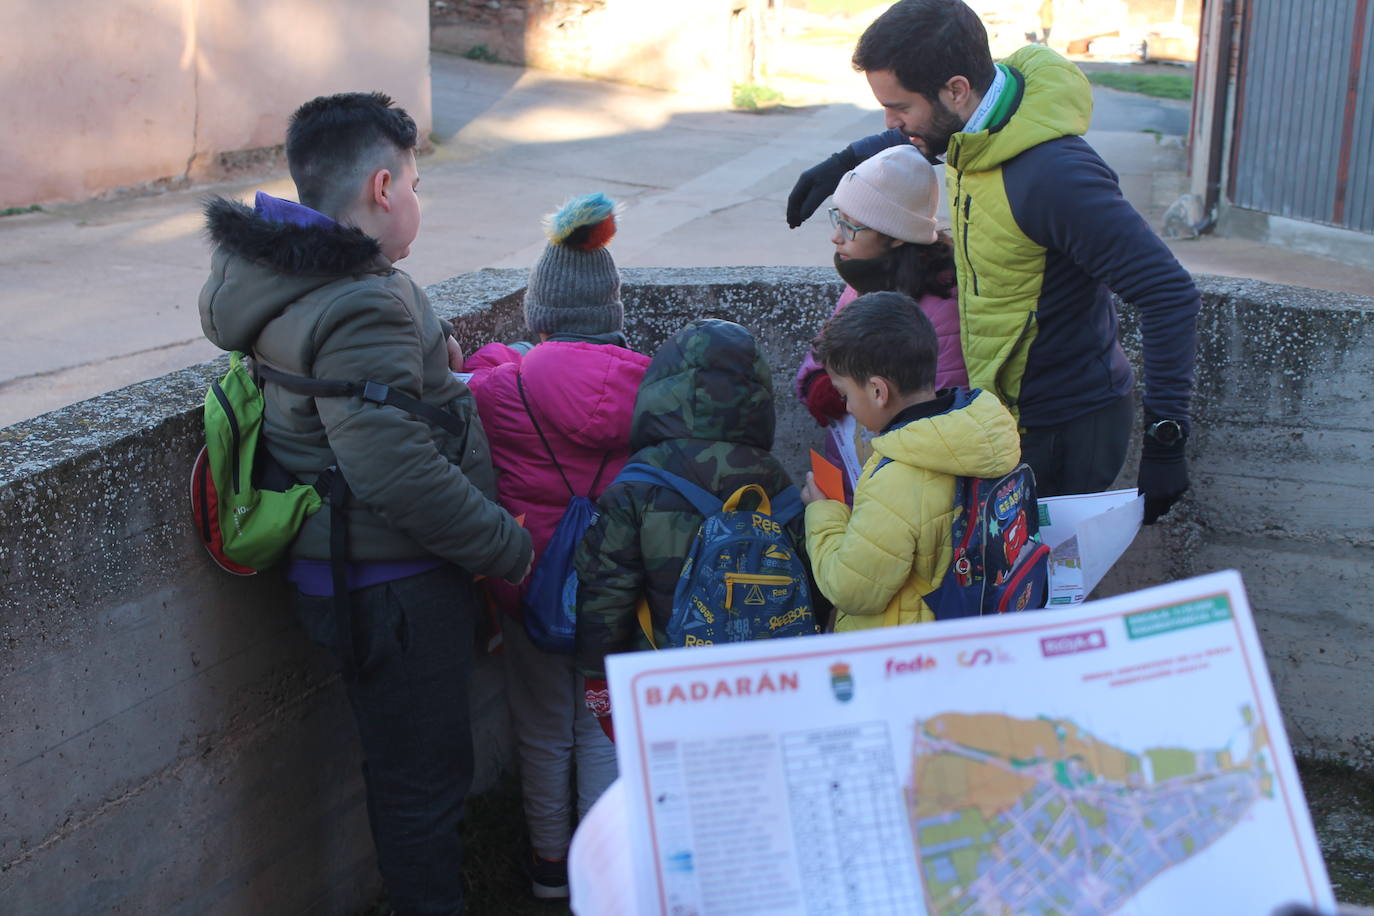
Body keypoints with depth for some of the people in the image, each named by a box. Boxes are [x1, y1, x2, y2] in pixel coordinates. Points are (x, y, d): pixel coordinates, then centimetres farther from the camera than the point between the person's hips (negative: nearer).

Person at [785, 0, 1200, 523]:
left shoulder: (1054, 176, -30)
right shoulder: (973, 131, -3)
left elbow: (1170, 295, -27)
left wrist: (1165, 440, -26)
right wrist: (843, 162, 16)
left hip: (1068, 430, -8)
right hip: (1007, 413, 9)